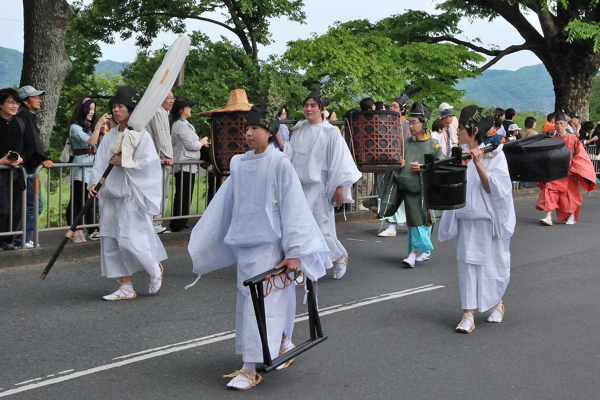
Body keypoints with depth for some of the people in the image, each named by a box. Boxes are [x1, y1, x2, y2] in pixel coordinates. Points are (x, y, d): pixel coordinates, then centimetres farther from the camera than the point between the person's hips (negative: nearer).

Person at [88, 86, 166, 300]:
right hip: (111, 193, 7)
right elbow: (100, 162, 4)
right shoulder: (110, 136, 10)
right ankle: (126, 288, 15)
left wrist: (124, 163, -15)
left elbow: (148, 162, -14)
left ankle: (155, 268, 19)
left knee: (130, 240, -10)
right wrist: (95, 183, -10)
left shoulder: (141, 135, -6)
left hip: (133, 194, -6)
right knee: (111, 241, 6)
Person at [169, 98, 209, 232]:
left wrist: (200, 143, 13)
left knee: (184, 197, 11)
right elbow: (190, 144, -16)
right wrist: (202, 142, 1)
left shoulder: (184, 124, 21)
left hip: (187, 166, 10)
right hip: (185, 166, -10)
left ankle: (180, 225, 15)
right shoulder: (181, 125, -12)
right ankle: (178, 226, -4)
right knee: (183, 197, -7)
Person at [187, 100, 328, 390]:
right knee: (247, 301, 14)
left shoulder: (280, 164, -10)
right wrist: (201, 244, 14)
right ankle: (283, 344, 33)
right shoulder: (239, 163, 5)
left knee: (262, 302, -7)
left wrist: (294, 252, -12)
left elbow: (293, 208, -10)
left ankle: (252, 368, -3)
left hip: (269, 244, -6)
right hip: (244, 243, 6)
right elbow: (225, 204, 11)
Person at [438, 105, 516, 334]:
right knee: (467, 263, -3)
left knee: (493, 262, 8)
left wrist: (478, 164, -24)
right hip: (466, 218, 3)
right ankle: (468, 315, -2)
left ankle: (496, 302, 33)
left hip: (490, 219, -3)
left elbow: (492, 188, -16)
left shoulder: (494, 155, -8)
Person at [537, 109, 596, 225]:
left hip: (568, 173, -1)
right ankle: (548, 217, -18)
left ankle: (572, 216, 28)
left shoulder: (572, 139, 0)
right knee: (549, 191, -14)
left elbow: (580, 155, -2)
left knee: (570, 194, 8)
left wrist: (572, 168, -11)